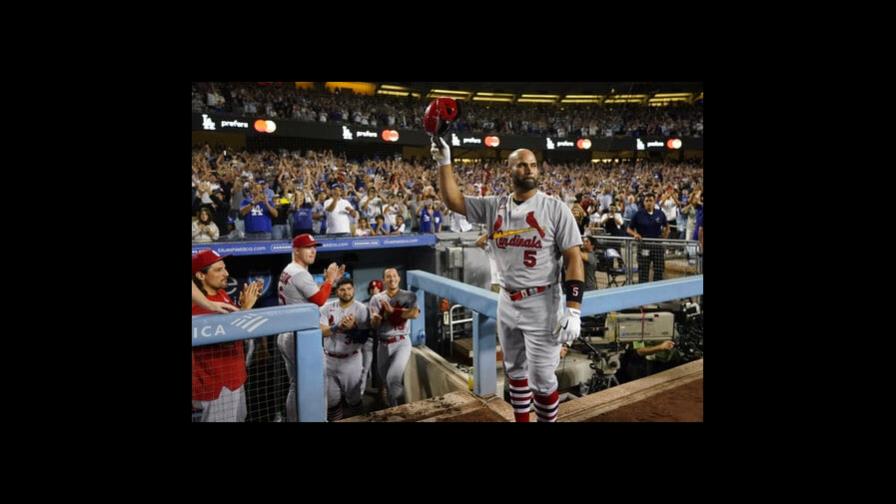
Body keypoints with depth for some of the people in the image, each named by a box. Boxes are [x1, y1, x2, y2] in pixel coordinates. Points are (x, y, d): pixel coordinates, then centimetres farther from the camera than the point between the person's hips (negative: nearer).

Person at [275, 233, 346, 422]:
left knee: (296, 386, 18)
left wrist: (329, 280, 11)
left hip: (285, 335, 10)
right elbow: (320, 300, -18)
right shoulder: (300, 273, -16)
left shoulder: (288, 271, 16)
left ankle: (293, 420, 26)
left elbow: (314, 294, 19)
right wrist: (330, 279, -6)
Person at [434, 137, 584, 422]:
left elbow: (574, 259, -11)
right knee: (515, 371, 19)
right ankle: (521, 420, 38)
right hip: (506, 302, 5)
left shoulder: (555, 209, -9)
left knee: (541, 380, 1)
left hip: (540, 304, -5)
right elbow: (453, 200, 5)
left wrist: (573, 309, -18)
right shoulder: (494, 206, 3)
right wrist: (444, 162, -4)